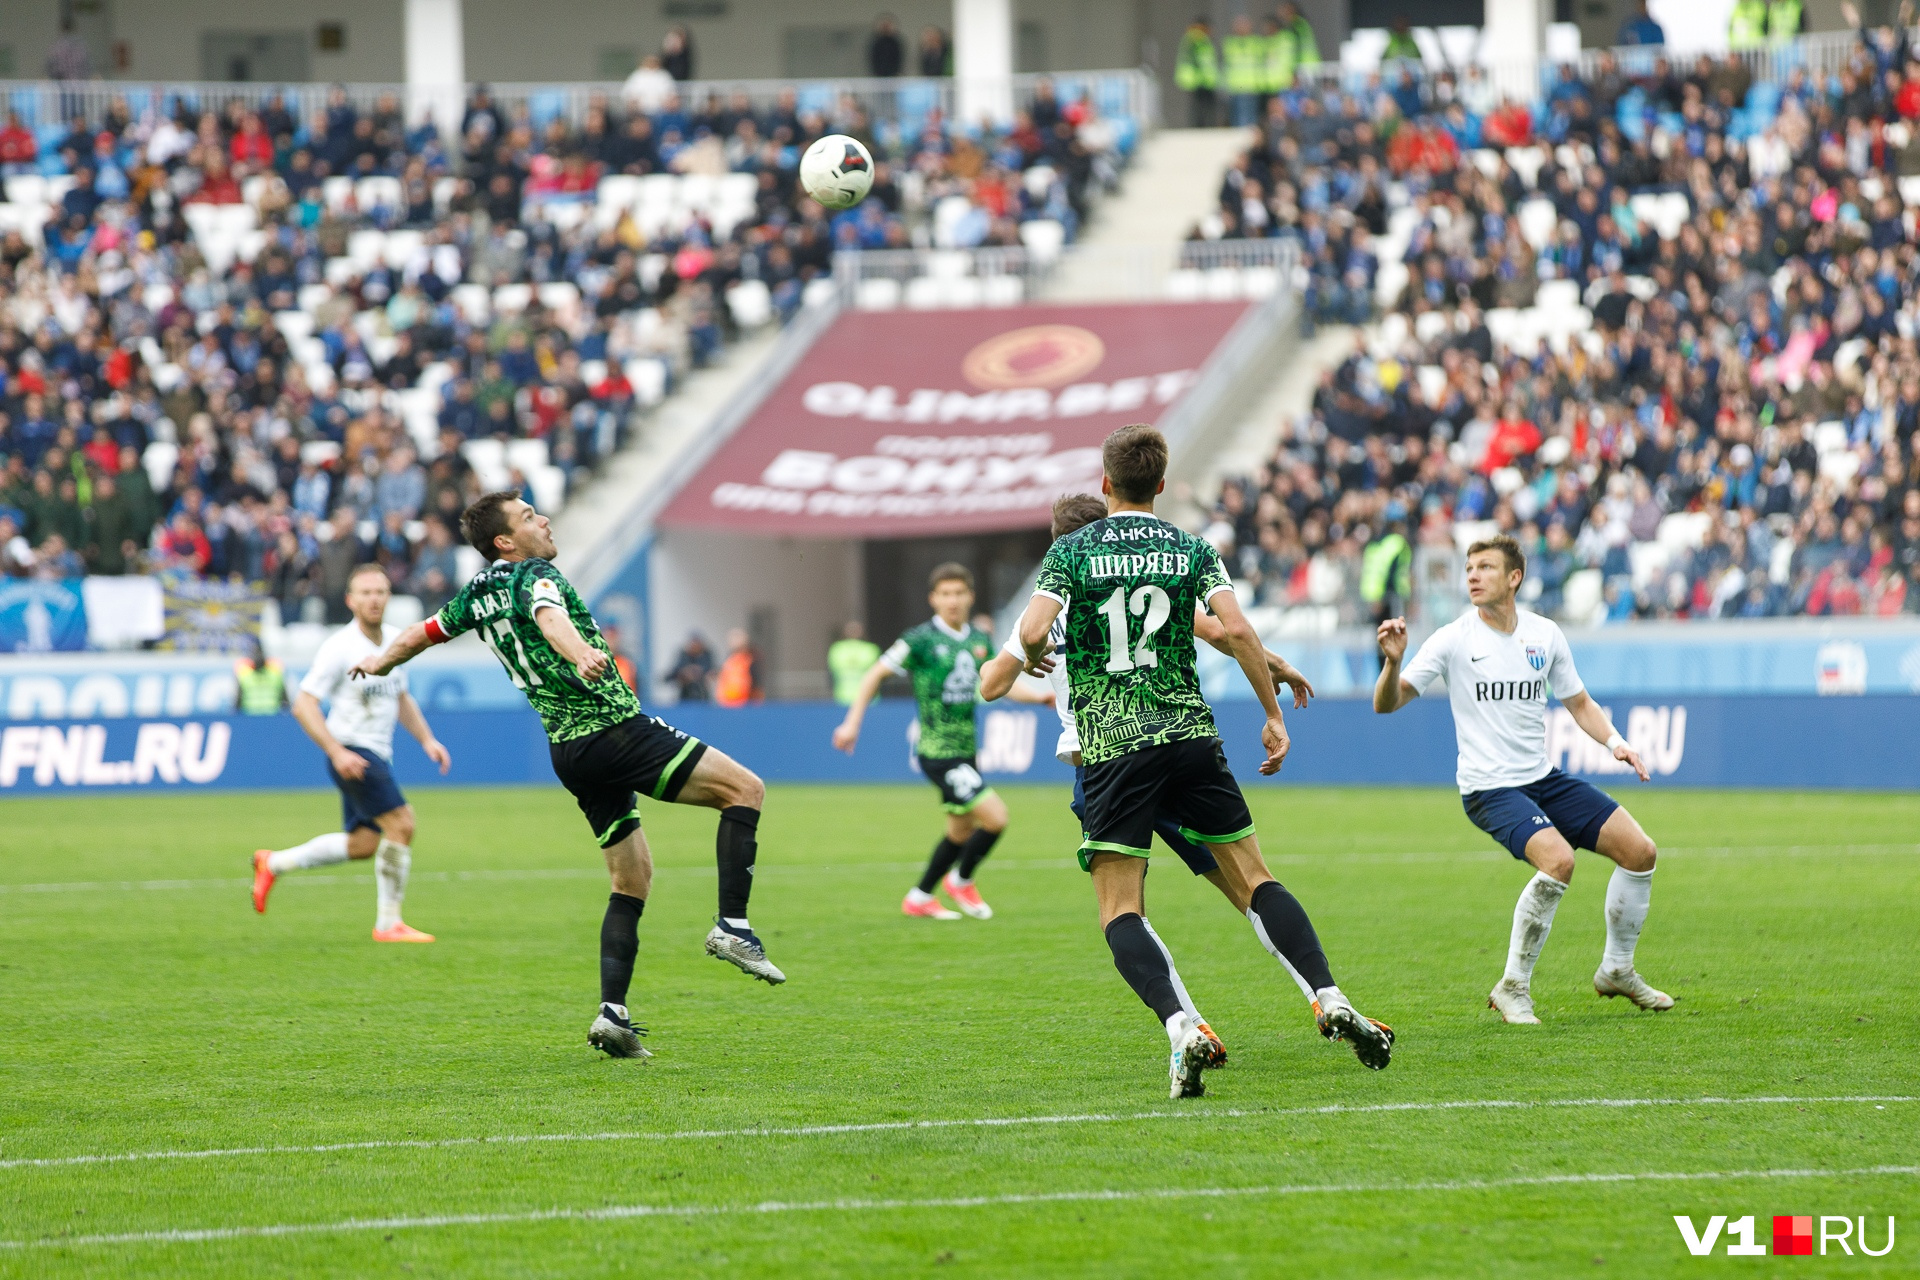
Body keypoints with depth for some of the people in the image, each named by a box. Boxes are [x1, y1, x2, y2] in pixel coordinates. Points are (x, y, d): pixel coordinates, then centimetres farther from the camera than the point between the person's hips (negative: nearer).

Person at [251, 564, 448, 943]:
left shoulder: (395, 641, 7)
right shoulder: (340, 648, -16)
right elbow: (304, 705, -17)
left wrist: (427, 740, 10)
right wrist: (337, 752, -25)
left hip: (378, 755, 9)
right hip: (351, 753, -9)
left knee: (363, 844, 14)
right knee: (401, 824, -17)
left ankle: (273, 863, 29)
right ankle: (388, 923, -8)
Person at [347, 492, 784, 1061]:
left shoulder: (479, 593, 13)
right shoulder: (535, 575, -10)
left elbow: (420, 634, 29)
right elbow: (548, 616, -34)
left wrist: (377, 663, 50)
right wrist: (580, 653, -55)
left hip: (569, 752, 8)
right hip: (617, 730, -8)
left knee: (632, 875, 15)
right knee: (746, 789, -5)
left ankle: (612, 1013, 2)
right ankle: (732, 927, -17)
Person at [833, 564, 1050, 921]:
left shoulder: (980, 640, 7)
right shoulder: (922, 639, -12)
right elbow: (875, 674, -5)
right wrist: (852, 722, -9)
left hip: (966, 752, 8)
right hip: (938, 753, -8)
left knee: (962, 829, 16)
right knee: (995, 817, -15)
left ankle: (918, 898, 30)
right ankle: (960, 880, 9)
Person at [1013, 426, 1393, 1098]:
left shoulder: (1072, 551, 2)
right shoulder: (1192, 550, 7)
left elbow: (1032, 631, -12)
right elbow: (1237, 629, -6)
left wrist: (1035, 658, 12)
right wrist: (1274, 715, 3)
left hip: (1112, 745, -2)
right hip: (1191, 734, 2)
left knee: (1120, 913, -2)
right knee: (1254, 879, 11)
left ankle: (1181, 1028, -24)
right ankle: (1331, 1001, -2)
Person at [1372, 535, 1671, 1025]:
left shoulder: (1545, 635, 5)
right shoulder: (1454, 639, -8)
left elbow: (1579, 703, 17)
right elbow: (1387, 704, -11)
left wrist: (1615, 742, 0)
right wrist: (1393, 662, -31)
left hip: (1544, 778, 6)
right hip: (1488, 788, -6)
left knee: (1639, 851, 0)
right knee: (1558, 860, -30)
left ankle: (1616, 970, 20)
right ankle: (1513, 988, -15)